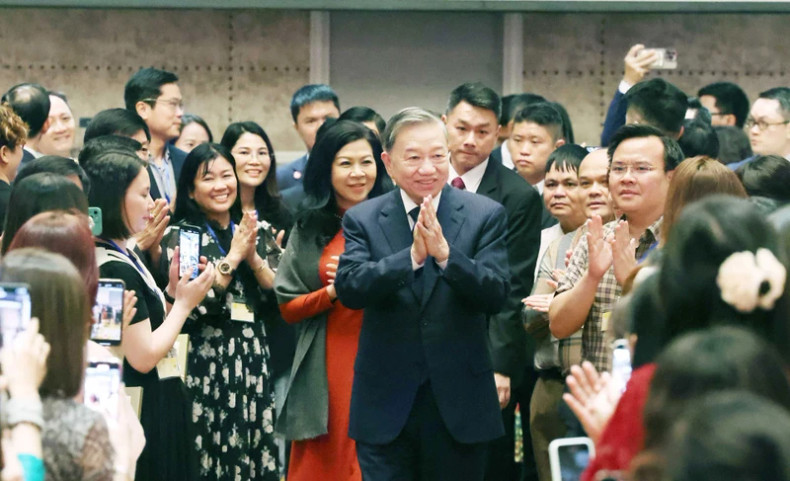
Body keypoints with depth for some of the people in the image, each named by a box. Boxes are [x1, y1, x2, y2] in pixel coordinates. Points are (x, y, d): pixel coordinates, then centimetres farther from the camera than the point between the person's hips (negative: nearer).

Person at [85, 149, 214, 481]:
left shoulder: (121, 258, 10)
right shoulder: (118, 270, -19)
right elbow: (143, 356, -21)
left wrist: (172, 291, 4)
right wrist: (184, 303, -11)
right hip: (146, 413, -10)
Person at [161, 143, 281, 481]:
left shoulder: (259, 233, 12)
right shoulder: (179, 235, 0)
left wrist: (254, 258, -8)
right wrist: (233, 257, -10)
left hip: (255, 364, 4)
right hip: (206, 366, -4)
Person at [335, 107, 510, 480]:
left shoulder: (486, 215, 0)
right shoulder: (362, 220, 3)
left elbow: (495, 296, -10)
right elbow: (348, 289, -13)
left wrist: (445, 253, -26)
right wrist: (412, 256, -27)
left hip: (459, 404, 0)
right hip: (385, 405, 0)